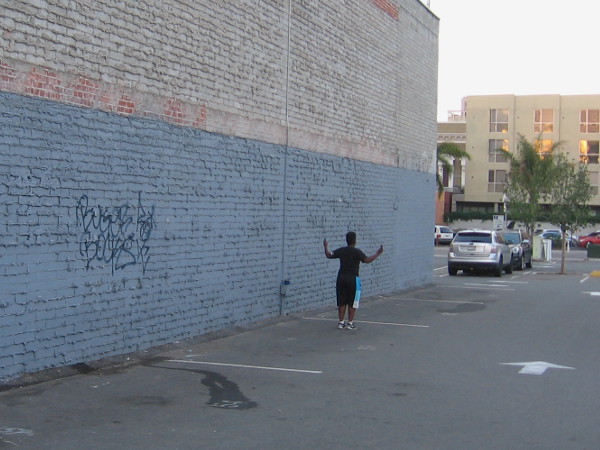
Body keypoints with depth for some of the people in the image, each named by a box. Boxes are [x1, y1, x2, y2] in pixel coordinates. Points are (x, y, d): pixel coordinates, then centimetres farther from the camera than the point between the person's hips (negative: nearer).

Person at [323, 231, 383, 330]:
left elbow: (329, 255, 10)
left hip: (341, 278, 4)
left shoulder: (341, 250, 3)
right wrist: (377, 253, -13)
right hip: (352, 279, -4)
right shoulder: (357, 252, -9)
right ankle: (350, 323, 4)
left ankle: (341, 322, 13)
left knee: (342, 302, 10)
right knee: (352, 303, 4)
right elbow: (367, 260, -21)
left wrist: (326, 247, 27)